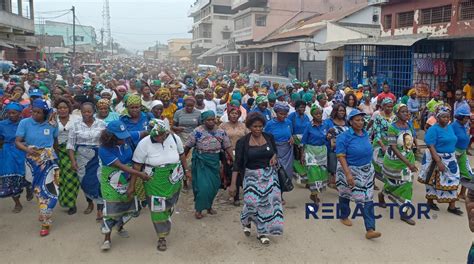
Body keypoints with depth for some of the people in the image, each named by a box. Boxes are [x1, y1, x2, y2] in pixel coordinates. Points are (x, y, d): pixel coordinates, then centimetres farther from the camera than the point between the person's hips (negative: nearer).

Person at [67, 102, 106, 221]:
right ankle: (90, 203, 35)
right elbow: (70, 144, -1)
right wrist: (73, 160, -6)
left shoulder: (101, 123, -2)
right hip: (81, 157, 2)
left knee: (98, 181, -9)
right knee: (84, 182, 11)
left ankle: (100, 209, -1)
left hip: (98, 157, -1)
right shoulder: (76, 124, -2)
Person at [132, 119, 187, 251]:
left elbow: (182, 155, 6)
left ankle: (165, 223, 48)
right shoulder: (144, 143, -18)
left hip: (173, 180, 3)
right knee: (157, 208, 2)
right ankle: (162, 237, 19)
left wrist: (186, 171, 14)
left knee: (169, 206, 19)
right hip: (154, 182, -2)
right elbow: (136, 166, -12)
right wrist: (132, 185, -10)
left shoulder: (175, 138, -11)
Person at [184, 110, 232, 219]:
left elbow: (227, 146, 2)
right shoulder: (197, 131, -10)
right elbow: (188, 146, -4)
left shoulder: (221, 132, 0)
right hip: (201, 161, -4)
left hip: (214, 162, 4)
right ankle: (198, 209, 12)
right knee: (202, 186, -6)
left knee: (214, 185, 8)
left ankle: (209, 206, 30)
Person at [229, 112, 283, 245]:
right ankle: (246, 221, 28)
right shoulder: (243, 142, -8)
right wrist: (233, 184, -14)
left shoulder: (269, 137, 0)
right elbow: (237, 163, -9)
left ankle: (262, 232, 20)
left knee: (268, 202, 1)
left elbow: (274, 151, 18)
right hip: (252, 176, -3)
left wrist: (274, 157, -7)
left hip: (269, 174, 3)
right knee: (252, 203, -9)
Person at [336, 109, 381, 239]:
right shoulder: (344, 137, -17)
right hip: (349, 170, -5)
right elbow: (341, 156, -21)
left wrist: (368, 167, 18)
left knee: (367, 199, -2)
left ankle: (370, 229, -3)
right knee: (346, 195, 16)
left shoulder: (365, 134, 1)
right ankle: (344, 217, 41)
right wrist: (348, 174, -27)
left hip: (366, 171, 5)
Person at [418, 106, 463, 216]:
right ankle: (430, 201, 27)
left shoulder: (450, 127, 5)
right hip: (437, 158, -7)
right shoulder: (434, 129, -16)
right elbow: (431, 147, -20)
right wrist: (439, 162, -25)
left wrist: (452, 157, 15)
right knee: (433, 181, 8)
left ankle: (452, 206, 17)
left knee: (452, 182, 8)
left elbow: (452, 142, 16)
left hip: (451, 160, 7)